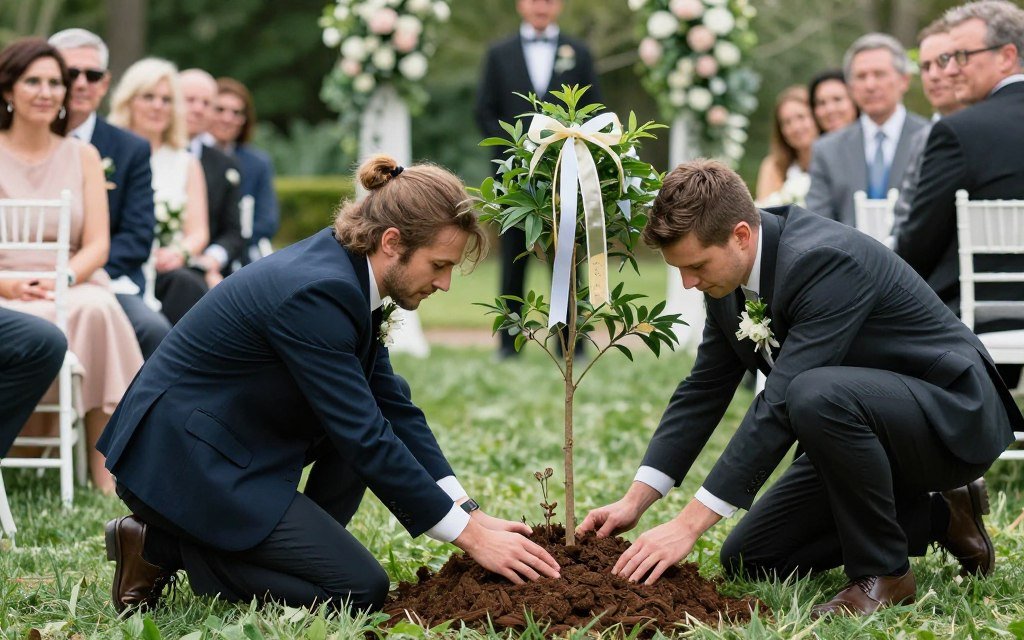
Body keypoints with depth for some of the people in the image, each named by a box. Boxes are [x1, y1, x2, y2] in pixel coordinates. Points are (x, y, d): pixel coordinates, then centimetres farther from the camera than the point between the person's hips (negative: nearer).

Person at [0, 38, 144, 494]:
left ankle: (105, 468, -33)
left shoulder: (82, 156, 14)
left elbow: (97, 244, 6)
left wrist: (62, 278, -15)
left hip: (75, 287, 3)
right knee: (92, 311, -34)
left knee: (97, 308, -34)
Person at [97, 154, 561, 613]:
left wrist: (472, 514, 3)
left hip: (230, 442, 10)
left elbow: (392, 405, 9)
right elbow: (365, 438, -23)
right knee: (361, 589, -10)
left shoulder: (347, 273, 4)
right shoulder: (315, 291, -24)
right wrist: (472, 537, -18)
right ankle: (166, 546, -4)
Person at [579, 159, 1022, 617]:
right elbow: (704, 389, 4)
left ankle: (882, 571, -16)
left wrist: (689, 523, -34)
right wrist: (635, 501, -4)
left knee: (817, 395, -38)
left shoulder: (825, 261, -31)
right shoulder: (729, 271, -4)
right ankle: (939, 517, 14)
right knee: (747, 560, 5)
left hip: (953, 414, -9)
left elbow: (781, 405, -35)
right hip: (858, 426, 9)